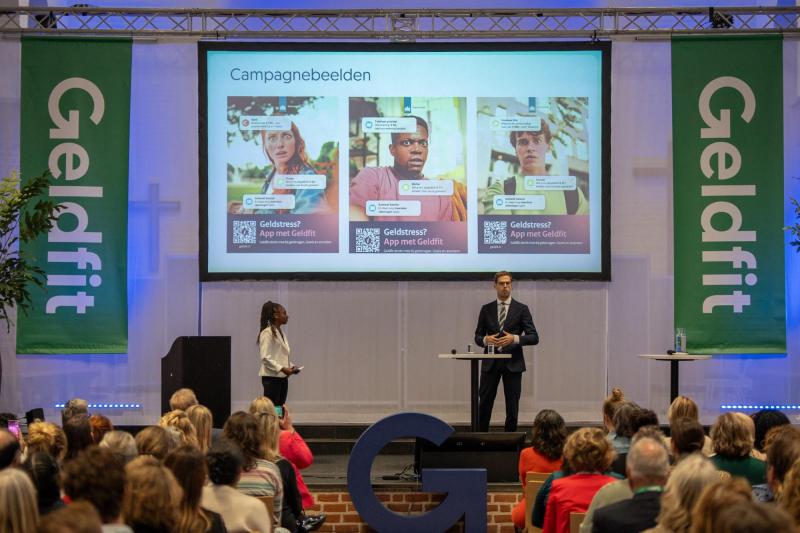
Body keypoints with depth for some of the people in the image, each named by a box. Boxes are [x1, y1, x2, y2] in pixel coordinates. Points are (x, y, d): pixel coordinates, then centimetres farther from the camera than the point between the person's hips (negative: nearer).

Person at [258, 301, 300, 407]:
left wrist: (291, 366, 6)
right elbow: (265, 357, -17)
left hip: (283, 377, 9)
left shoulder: (281, 333, 15)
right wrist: (282, 368, -21)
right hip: (271, 377, -9)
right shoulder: (267, 333, -11)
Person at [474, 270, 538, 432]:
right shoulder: (486, 309, 8)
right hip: (490, 362, 1)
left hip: (512, 363, -1)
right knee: (484, 404, 0)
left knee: (512, 406, 3)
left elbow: (534, 337, -2)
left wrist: (515, 338, -19)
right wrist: (485, 340, -13)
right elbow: (478, 337, 10)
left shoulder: (521, 309, 2)